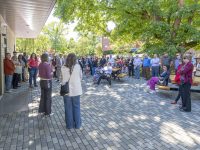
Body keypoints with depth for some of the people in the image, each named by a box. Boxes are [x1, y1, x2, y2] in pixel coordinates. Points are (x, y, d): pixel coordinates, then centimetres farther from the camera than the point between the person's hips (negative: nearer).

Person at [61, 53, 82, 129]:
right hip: (76, 90, 0)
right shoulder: (78, 66, -11)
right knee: (76, 107, 14)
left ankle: (69, 125, 25)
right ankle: (77, 124, 24)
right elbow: (80, 77, 0)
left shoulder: (63, 68, -12)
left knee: (68, 108, 14)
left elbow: (62, 79, -4)